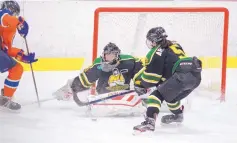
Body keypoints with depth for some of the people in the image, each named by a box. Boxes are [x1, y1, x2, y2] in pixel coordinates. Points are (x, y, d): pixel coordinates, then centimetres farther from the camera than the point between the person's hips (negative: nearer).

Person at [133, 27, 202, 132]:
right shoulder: (174, 45, 29)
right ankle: (178, 115, 50)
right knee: (170, 95, 30)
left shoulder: (157, 52, 5)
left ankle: (150, 121, -25)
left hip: (181, 76, -8)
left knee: (158, 95, -6)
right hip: (195, 77, 9)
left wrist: (140, 84, 18)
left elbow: (152, 75, 3)